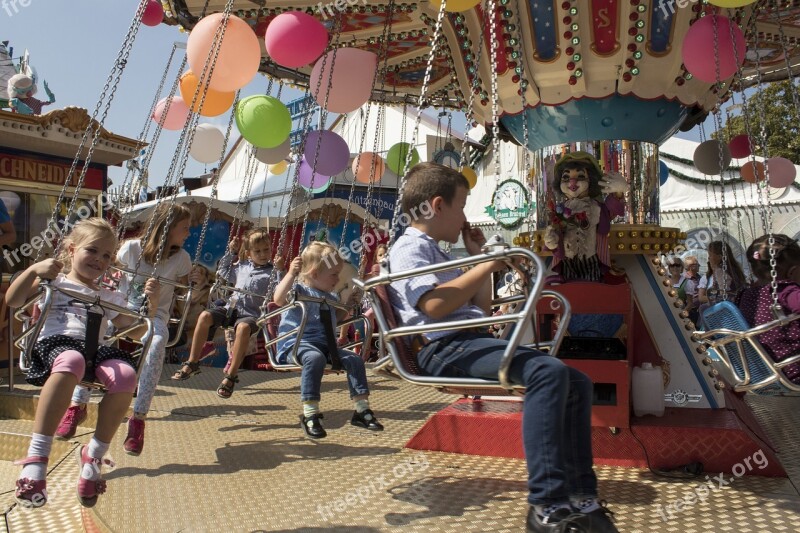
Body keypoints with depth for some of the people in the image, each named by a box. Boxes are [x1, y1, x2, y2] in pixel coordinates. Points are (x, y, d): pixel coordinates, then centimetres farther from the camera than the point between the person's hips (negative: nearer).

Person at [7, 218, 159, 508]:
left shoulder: (108, 296, 29)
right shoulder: (54, 281, 21)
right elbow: (13, 300, 8)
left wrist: (150, 302, 7)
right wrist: (33, 270, -5)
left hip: (94, 351, 4)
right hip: (55, 343, -3)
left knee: (125, 374, -31)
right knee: (72, 360, -42)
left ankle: (94, 455, -13)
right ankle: (36, 457, -37)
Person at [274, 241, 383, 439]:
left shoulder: (332, 298, 20)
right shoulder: (299, 290, -4)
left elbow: (339, 319, 35)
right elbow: (279, 299, -26)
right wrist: (291, 274, -30)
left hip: (326, 345, 7)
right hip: (296, 343, -7)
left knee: (354, 359, -9)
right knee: (315, 357, -38)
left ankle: (362, 410, -1)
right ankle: (310, 415, -34)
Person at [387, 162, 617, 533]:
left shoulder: (436, 252, 28)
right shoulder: (409, 248, -2)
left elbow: (480, 307, 30)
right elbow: (435, 305, -21)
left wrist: (477, 256, 24)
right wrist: (487, 265, -12)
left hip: (473, 341, 10)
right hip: (446, 348, -10)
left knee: (577, 383, 4)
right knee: (548, 372, -32)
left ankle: (580, 496, 6)